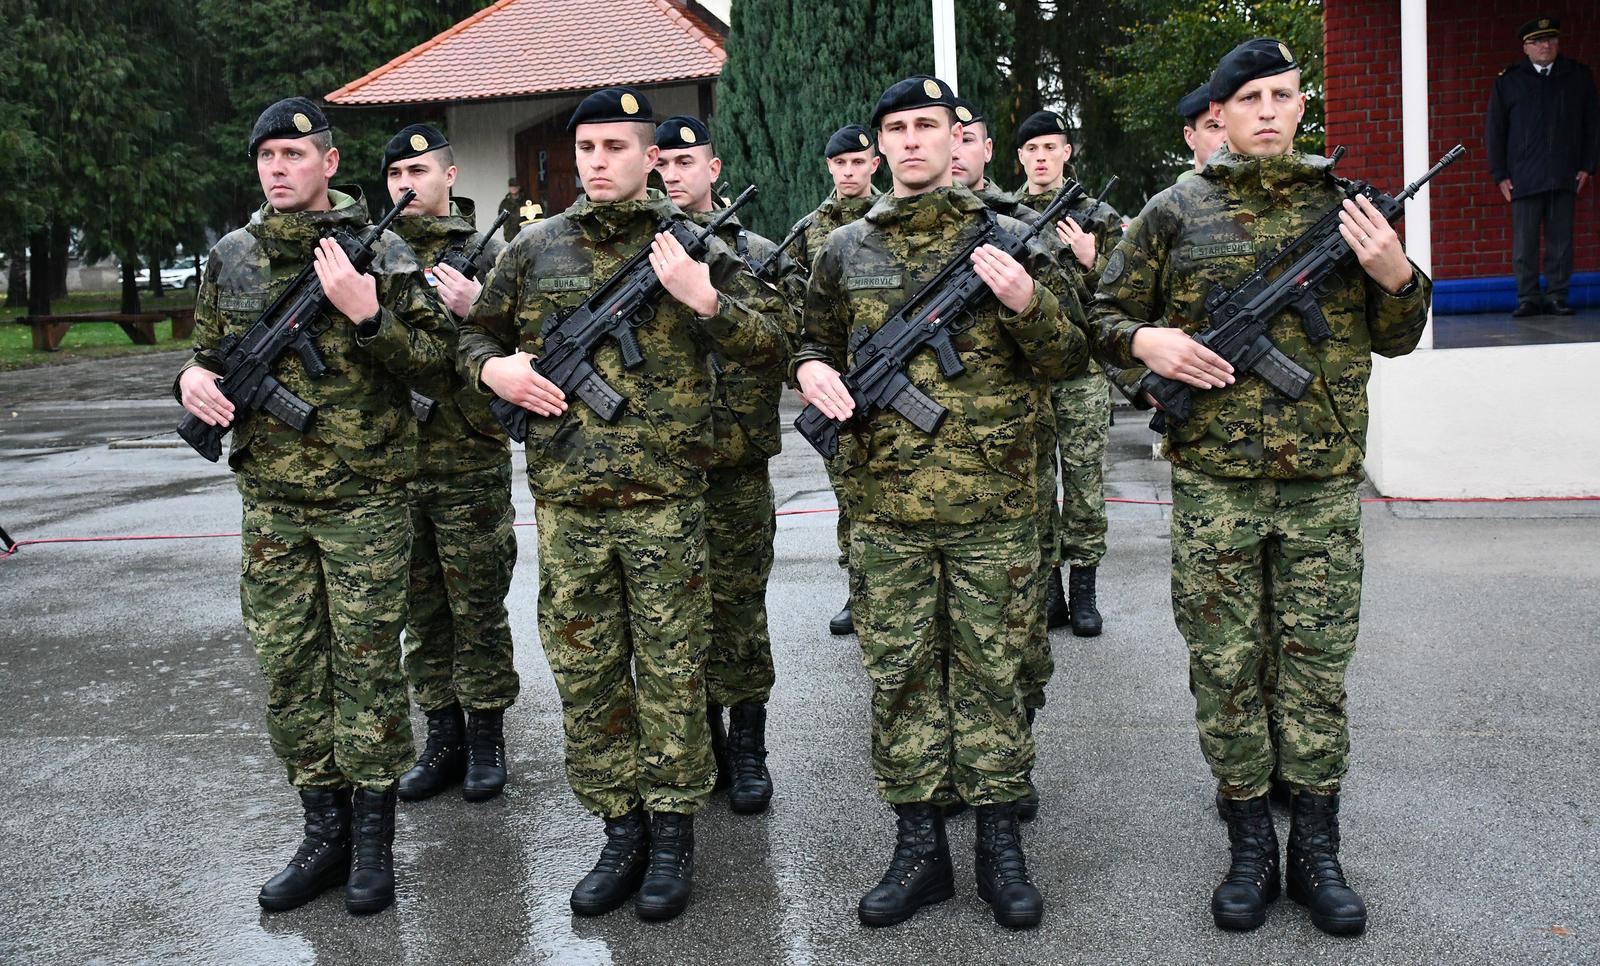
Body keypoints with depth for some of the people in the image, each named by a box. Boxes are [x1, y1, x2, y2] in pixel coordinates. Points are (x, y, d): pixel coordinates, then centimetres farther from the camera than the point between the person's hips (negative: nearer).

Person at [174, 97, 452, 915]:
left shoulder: (382, 253, -3)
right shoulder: (230, 256, 8)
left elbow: (434, 356, -5)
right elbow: (206, 350, 18)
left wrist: (365, 313, -20)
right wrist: (192, 378, -5)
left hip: (365, 499, -4)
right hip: (270, 501, 4)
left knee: (367, 664, 3)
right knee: (287, 667, 8)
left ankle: (372, 840, 15)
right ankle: (324, 833, 21)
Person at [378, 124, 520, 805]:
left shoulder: (486, 255, -2)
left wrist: (473, 311, -23)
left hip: (471, 466, -4)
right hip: (395, 462, 4)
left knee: (478, 608, 4)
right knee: (421, 610, 12)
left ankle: (486, 739, 17)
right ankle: (443, 738, 23)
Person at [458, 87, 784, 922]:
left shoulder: (693, 244, 2)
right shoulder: (535, 248, 9)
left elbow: (770, 346, -1)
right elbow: (477, 334, 20)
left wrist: (704, 300, -16)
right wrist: (493, 367, -2)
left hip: (665, 498, -3)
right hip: (565, 502, 3)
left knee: (671, 672, 5)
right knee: (584, 673, 9)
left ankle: (671, 833, 20)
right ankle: (620, 832, 24)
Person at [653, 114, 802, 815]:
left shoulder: (758, 256, 3)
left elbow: (787, 339, -9)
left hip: (735, 467, -2)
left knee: (738, 607, 3)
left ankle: (747, 752, 15)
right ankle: (700, 745, 24)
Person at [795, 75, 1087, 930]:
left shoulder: (1009, 240, 2)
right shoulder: (844, 250, 8)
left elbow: (1069, 360, 4)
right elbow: (815, 339, 20)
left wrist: (1027, 303, -15)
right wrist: (812, 370, -4)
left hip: (993, 505, -2)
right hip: (887, 505, 2)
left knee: (990, 672, 7)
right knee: (898, 675, 7)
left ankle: (999, 846, 21)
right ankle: (919, 849, 20)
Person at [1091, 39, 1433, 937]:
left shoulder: (1346, 206, 8)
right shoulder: (1176, 211, 3)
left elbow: (1396, 337, 13)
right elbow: (1106, 316, 9)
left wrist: (1396, 276, -7)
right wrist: (1144, 341, -12)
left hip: (1325, 482, 1)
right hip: (1214, 480, -1)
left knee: (1318, 666, 7)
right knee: (1225, 667, 5)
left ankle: (1317, 849, 21)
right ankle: (1251, 848, 20)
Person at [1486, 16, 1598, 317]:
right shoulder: (1508, 81, 7)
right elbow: (1494, 130, 7)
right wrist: (1500, 175, 1)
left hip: (1565, 177, 1)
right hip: (1524, 178, -1)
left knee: (1560, 242, 2)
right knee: (1524, 244, -3)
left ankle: (1557, 297, 8)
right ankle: (1528, 298, 3)